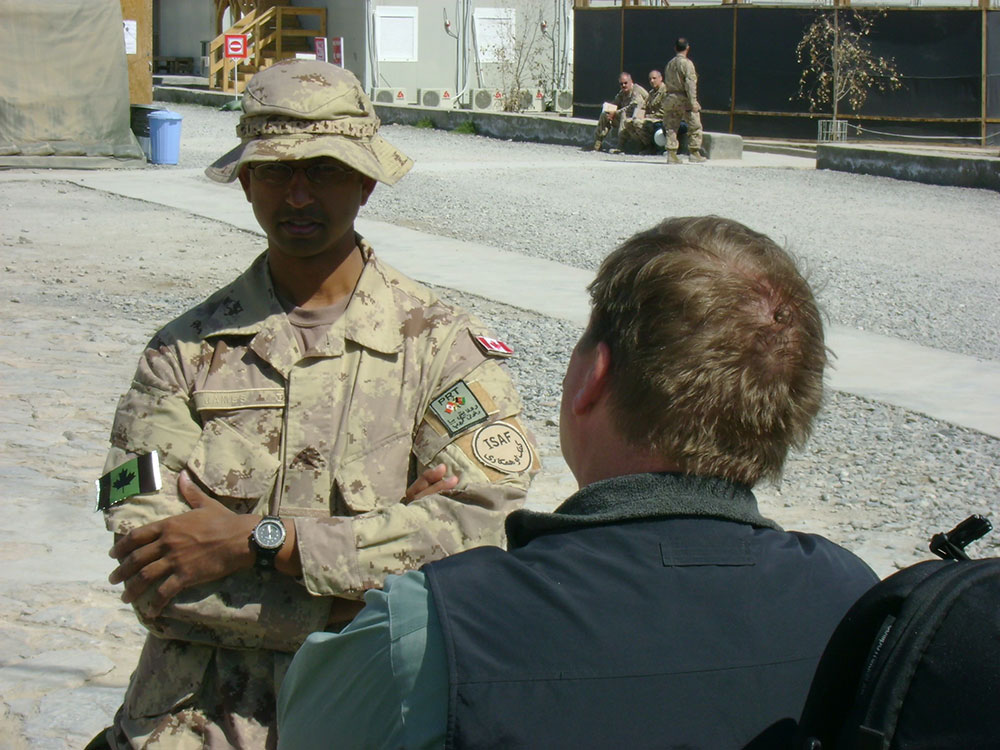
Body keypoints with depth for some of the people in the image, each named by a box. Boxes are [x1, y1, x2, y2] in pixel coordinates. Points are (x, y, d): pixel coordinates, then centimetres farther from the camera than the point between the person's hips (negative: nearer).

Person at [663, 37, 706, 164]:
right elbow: (690, 84, -16)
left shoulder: (669, 64, 12)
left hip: (670, 97, 6)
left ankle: (671, 154, 1)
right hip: (684, 98, -6)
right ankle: (694, 153, 2)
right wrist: (693, 102, -18)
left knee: (671, 128, 6)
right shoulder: (687, 63, -9)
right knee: (694, 127, 3)